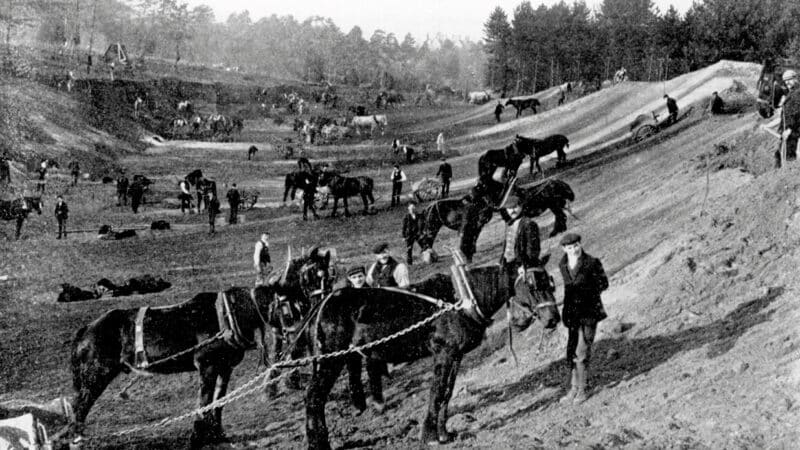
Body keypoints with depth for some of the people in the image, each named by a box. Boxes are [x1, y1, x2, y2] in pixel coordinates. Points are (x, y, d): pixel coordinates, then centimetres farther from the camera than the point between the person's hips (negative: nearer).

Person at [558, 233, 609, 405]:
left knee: (581, 352, -7)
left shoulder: (592, 263, -11)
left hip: (589, 311, -5)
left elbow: (604, 283, -4)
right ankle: (574, 388, 20)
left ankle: (582, 389, 3)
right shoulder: (563, 265, 5)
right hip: (572, 313, 5)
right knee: (572, 352, 9)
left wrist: (585, 290, -14)